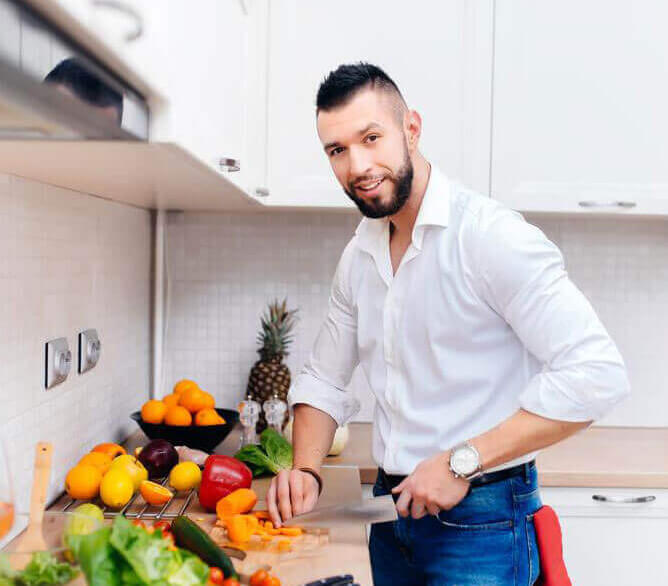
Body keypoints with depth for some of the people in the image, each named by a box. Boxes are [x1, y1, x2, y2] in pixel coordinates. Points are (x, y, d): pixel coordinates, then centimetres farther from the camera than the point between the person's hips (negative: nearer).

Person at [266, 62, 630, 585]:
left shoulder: (491, 235, -19)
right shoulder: (358, 258, 5)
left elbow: (597, 373, -24)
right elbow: (324, 382, 14)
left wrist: (462, 461, -23)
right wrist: (307, 472, -4)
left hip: (481, 520, -7)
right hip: (393, 505, 7)